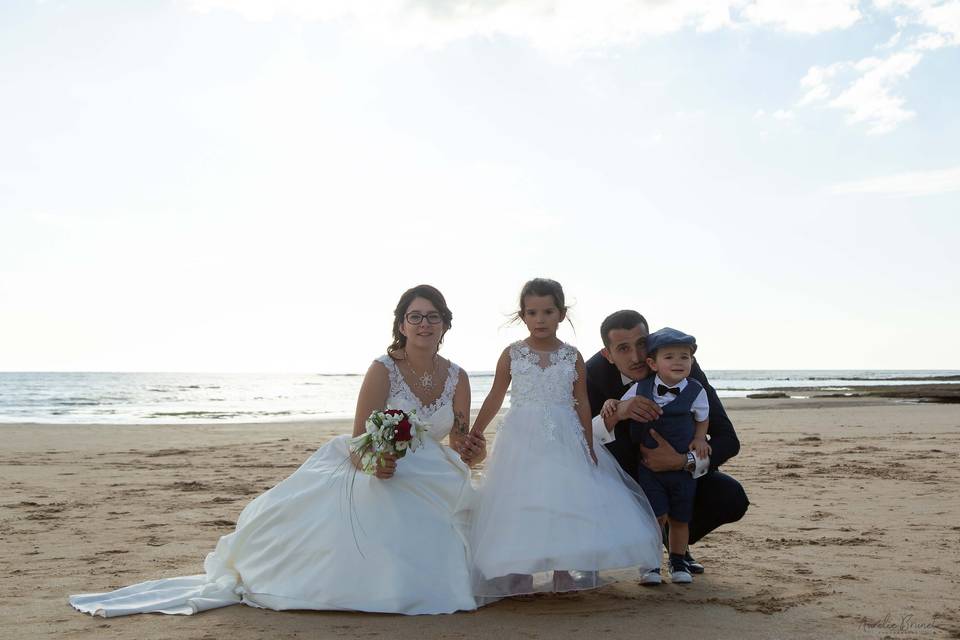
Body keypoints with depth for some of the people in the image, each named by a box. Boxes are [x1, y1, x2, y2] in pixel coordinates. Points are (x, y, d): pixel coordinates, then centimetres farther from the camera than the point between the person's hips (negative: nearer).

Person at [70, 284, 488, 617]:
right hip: (378, 476, -5)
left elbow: (462, 444, 6)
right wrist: (376, 464, -39)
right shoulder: (383, 370, -16)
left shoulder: (457, 378, -1)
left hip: (426, 485, 5)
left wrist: (469, 451, -18)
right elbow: (359, 443, -17)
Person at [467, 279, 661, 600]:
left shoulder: (572, 356, 3)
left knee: (567, 501, 3)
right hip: (523, 442, -1)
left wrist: (589, 446, 5)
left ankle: (564, 570, 18)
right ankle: (519, 573, 13)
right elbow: (495, 398, 7)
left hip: (564, 442, 1)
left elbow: (582, 404, 7)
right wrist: (473, 435, 7)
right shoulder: (512, 354, 0)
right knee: (520, 508, 0)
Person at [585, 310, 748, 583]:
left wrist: (684, 461, -44)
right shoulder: (594, 373, -25)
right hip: (627, 472, -1)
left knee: (732, 499, -23)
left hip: (678, 467, 1)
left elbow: (728, 440, -25)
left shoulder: (683, 366, -26)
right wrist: (614, 415, -49)